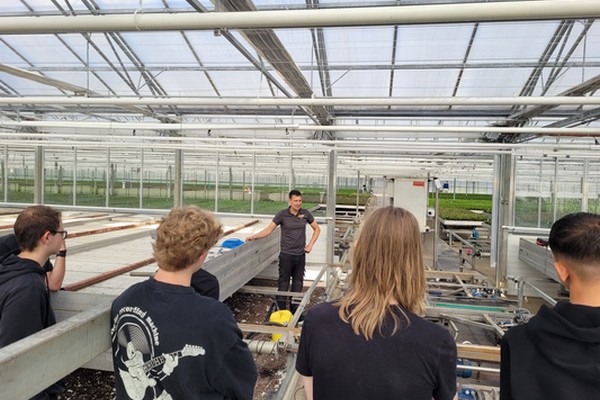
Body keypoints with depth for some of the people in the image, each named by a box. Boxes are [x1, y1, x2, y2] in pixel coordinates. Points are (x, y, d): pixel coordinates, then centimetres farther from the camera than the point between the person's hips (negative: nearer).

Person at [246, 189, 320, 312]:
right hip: (286, 255, -3)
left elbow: (317, 229, 11)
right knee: (283, 283, 1)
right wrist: (254, 236, -19)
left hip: (301, 255, 3)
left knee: (298, 283, 11)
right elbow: (269, 229, -7)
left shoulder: (305, 213, 0)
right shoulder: (282, 214, -7)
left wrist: (310, 244, 2)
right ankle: (281, 310, 9)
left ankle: (295, 311, 24)